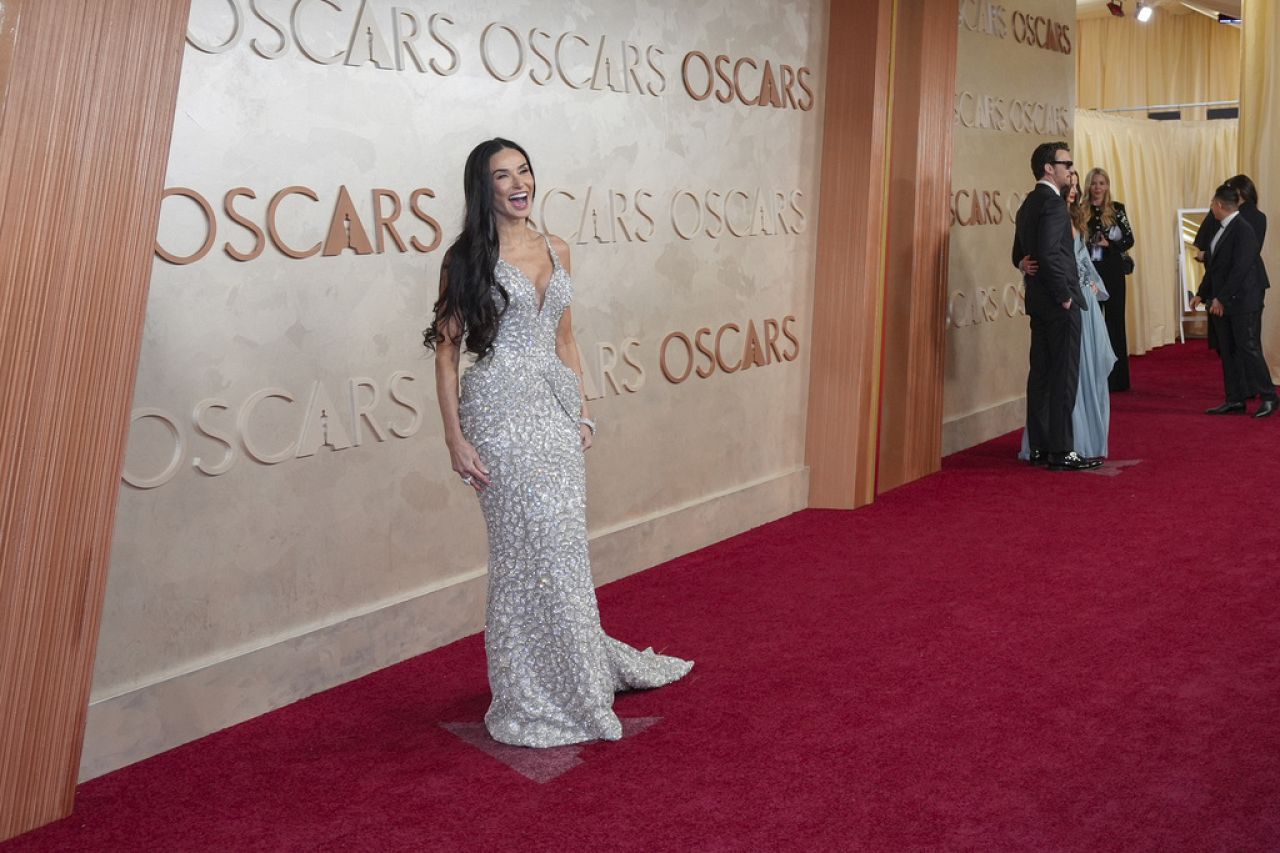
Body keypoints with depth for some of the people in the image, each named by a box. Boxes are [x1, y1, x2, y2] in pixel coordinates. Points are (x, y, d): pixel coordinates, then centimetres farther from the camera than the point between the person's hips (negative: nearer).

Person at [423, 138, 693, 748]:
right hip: (503, 409, -5)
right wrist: (455, 437, -12)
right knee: (531, 548, 0)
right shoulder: (469, 258, -6)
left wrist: (581, 411, 13)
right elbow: (446, 352, -7)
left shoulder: (556, 251, 11)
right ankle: (534, 699, 15)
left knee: (564, 544, 12)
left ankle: (580, 663, 31)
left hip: (557, 406, 6)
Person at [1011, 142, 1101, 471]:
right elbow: (1049, 254, -23)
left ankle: (1039, 447, 16)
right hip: (1059, 305, -10)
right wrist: (1064, 295, -15)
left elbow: (1019, 255, 20)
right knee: (1064, 376, -5)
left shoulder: (1029, 203, 15)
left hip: (1038, 301, 10)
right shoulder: (1052, 202, -15)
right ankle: (1061, 452, -3)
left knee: (1041, 374, 11)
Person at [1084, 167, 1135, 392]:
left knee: (1114, 319, 4)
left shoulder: (1117, 209, 3)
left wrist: (1109, 244, -12)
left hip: (1112, 271, 0)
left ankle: (1116, 377, 9)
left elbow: (1129, 239, 3)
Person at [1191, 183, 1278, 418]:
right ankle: (1235, 400, 15)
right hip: (1222, 302, 9)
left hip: (1242, 302, -9)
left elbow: (1240, 268, -21)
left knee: (1248, 348, -4)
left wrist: (1222, 298, -20)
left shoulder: (1243, 229, -16)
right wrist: (1202, 294, 13)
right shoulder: (1222, 229, 11)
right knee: (1228, 352, 10)